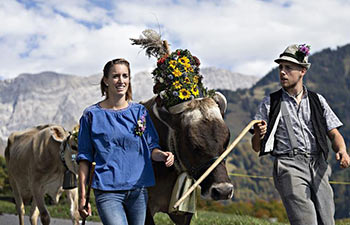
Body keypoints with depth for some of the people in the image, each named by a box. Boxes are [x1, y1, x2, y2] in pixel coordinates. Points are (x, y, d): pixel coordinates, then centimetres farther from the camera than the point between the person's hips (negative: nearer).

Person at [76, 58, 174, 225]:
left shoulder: (140, 111, 9)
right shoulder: (92, 115, 1)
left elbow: (151, 147, 10)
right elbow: (84, 158, 3)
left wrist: (162, 155, -14)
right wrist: (82, 196, -1)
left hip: (138, 190, 4)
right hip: (107, 191, -3)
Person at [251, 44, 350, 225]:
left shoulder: (317, 101, 17)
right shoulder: (270, 103, 11)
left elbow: (334, 134, 12)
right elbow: (256, 147, 9)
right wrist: (258, 135, -15)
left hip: (318, 167, 3)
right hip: (289, 167, -3)